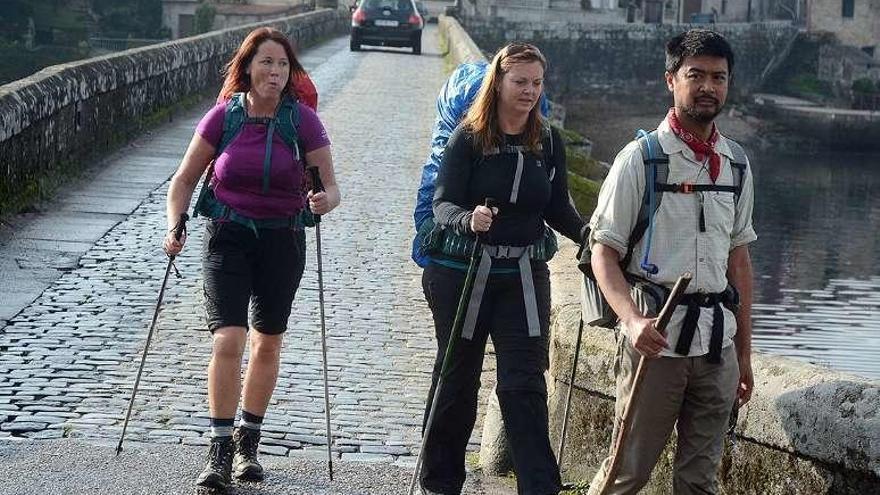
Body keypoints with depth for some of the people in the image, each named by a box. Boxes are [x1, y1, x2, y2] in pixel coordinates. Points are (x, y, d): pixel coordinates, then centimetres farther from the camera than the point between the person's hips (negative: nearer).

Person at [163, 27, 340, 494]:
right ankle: (220, 451, -7)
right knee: (228, 339, -15)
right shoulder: (223, 116, -5)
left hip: (282, 241, 1)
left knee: (267, 345, 11)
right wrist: (175, 228, -8)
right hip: (227, 236, -1)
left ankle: (248, 442, 29)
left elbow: (331, 188, -3)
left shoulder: (303, 120, -6)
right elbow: (185, 179, 5)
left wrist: (324, 201, -26)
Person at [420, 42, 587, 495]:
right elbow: (443, 204, -13)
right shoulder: (468, 138, -8)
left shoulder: (549, 142, 4)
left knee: (524, 382, -4)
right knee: (457, 378, 10)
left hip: (524, 276, 2)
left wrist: (589, 233, -9)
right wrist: (468, 220, -35)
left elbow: (558, 208, 9)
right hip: (462, 272, -2)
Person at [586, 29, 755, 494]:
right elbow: (603, 251, -9)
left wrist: (744, 351, 16)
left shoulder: (736, 165, 11)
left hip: (717, 342, 5)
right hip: (654, 339, -5)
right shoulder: (641, 159, -6)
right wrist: (632, 319, -26)